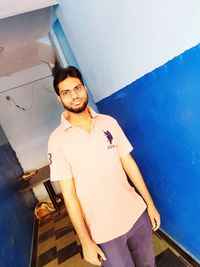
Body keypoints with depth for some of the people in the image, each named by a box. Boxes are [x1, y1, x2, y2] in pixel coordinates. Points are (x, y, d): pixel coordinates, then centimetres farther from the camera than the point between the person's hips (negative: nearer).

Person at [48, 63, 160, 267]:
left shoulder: (109, 122, -3)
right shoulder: (57, 140, -12)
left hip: (137, 214, 4)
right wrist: (86, 241, -8)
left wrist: (150, 204, 5)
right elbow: (69, 194, -10)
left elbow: (129, 163, 2)